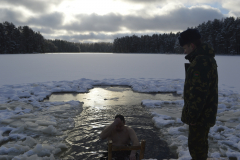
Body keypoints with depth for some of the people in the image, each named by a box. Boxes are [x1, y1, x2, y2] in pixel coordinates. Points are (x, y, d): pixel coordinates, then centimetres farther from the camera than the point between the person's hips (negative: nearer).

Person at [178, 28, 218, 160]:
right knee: (200, 141, 23)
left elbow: (199, 91, -29)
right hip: (204, 112, 10)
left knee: (196, 143, 2)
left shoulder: (201, 62, -24)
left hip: (200, 114, -10)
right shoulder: (205, 58, 12)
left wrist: (191, 114, -22)